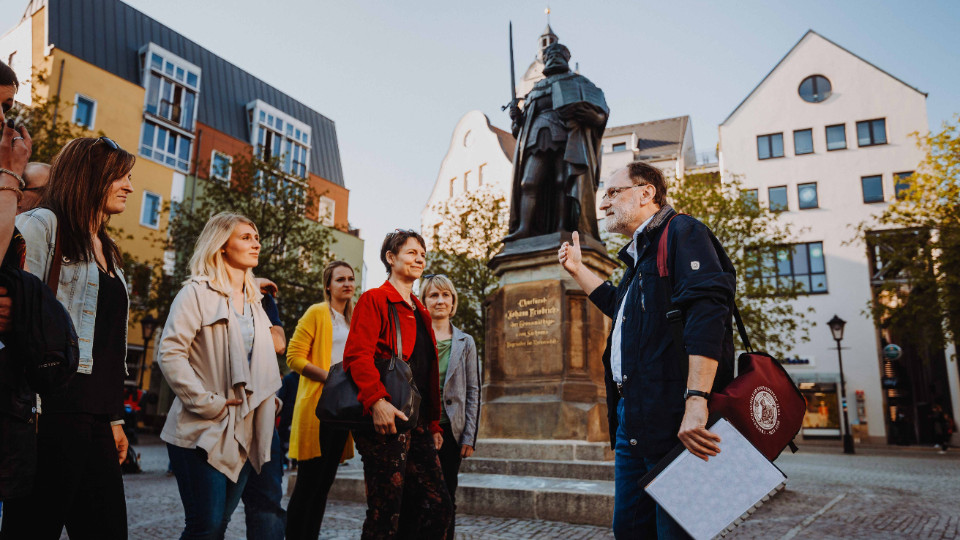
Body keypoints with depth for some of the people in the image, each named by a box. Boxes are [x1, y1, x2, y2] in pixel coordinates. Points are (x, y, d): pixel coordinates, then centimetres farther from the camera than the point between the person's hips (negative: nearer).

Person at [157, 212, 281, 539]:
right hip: (204, 431, -6)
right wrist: (207, 403, -17)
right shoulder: (198, 292, -5)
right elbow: (169, 353, -15)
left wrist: (270, 401, 10)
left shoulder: (254, 300, 17)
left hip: (244, 431, 7)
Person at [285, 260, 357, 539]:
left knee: (324, 484, 11)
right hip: (318, 405, -7)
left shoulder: (354, 320, 16)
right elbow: (294, 357, -11)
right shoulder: (317, 312, -4)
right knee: (308, 483, -3)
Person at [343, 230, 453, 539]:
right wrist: (377, 400, -29)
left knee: (439, 509, 5)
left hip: (417, 423, 8)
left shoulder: (419, 311, 22)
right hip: (387, 421, -8)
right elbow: (357, 355, -15)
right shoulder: (374, 300, -2)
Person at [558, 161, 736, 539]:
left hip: (673, 419, -10)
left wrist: (696, 400, -30)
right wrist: (577, 270, 38)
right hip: (631, 418, 10)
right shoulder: (638, 254, 23)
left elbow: (706, 311, -21)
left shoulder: (680, 232, -6)